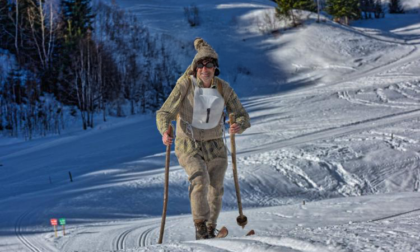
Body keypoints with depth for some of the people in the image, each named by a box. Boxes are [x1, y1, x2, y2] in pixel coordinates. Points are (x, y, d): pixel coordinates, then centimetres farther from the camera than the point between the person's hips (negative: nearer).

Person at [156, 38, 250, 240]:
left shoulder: (223, 88, -3)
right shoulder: (185, 85, -11)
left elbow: (242, 115, -1)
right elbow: (164, 113, -13)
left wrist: (239, 125, -25)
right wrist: (165, 132, -34)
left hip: (215, 147, 4)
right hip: (188, 146, -3)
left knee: (215, 190, 4)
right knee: (200, 179, -27)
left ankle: (210, 230, 25)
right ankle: (200, 228, -25)